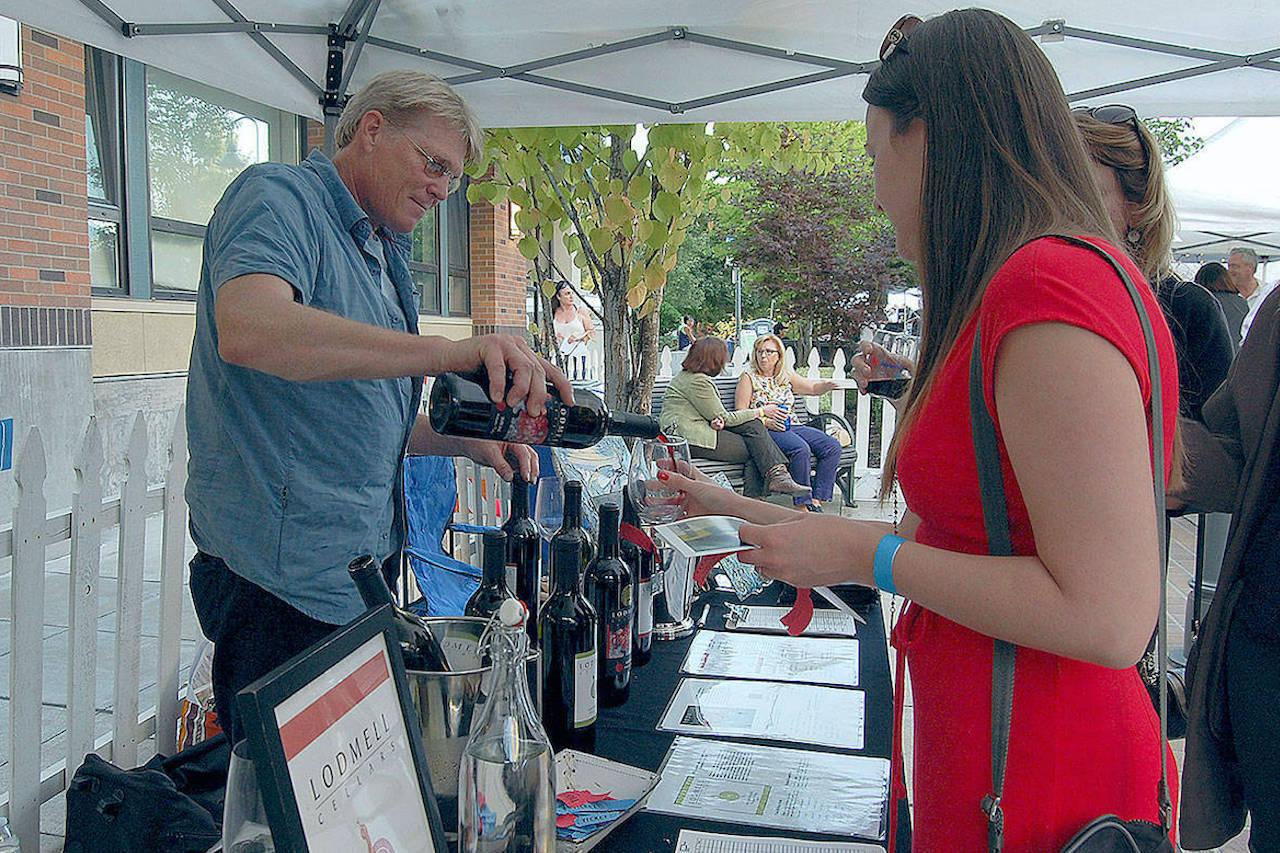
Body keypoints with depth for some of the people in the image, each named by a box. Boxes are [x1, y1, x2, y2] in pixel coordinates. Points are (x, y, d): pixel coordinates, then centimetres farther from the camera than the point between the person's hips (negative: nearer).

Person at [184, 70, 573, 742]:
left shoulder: (381, 253, 20)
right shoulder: (278, 197, -8)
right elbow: (248, 329, -32)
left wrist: (466, 440, 8)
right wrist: (449, 351, -40)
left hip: (363, 573, 9)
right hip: (283, 579, -9)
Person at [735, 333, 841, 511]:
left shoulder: (786, 376, 18)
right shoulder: (749, 377, 4)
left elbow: (813, 387, 23)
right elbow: (741, 413, -3)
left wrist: (826, 384, -1)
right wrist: (765, 421, -18)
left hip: (792, 427, 6)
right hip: (765, 430, -6)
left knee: (833, 447, -16)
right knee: (801, 449, -35)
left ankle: (816, 501, -17)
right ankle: (803, 505, -26)